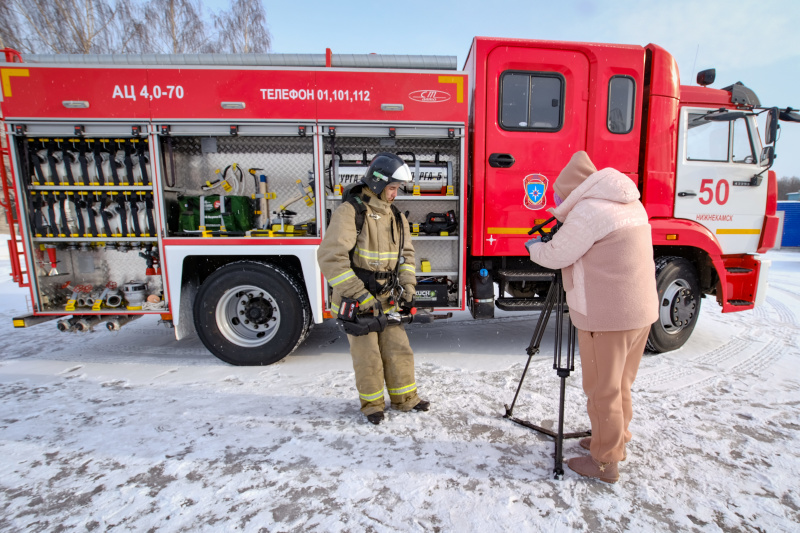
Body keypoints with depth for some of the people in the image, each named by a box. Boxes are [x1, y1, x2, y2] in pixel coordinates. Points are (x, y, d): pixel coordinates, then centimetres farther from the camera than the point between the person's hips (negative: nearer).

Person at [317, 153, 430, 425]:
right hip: (356, 301, -6)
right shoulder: (350, 212, -15)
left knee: (398, 349, 12)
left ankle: (404, 398, 31)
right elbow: (331, 257, -23)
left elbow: (406, 255, 15)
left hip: (388, 300, 6)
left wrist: (407, 289, 2)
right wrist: (360, 296, -24)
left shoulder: (396, 217, 8)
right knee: (368, 357, 6)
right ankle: (372, 403, 28)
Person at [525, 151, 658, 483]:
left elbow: (557, 255, -12)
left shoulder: (589, 210, -17)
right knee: (619, 384, 22)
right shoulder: (631, 204, 12)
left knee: (603, 390, 4)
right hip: (640, 311, 9)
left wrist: (533, 246, 7)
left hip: (607, 317, -9)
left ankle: (605, 462, 18)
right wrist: (566, 222, 18)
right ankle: (615, 440, 38)